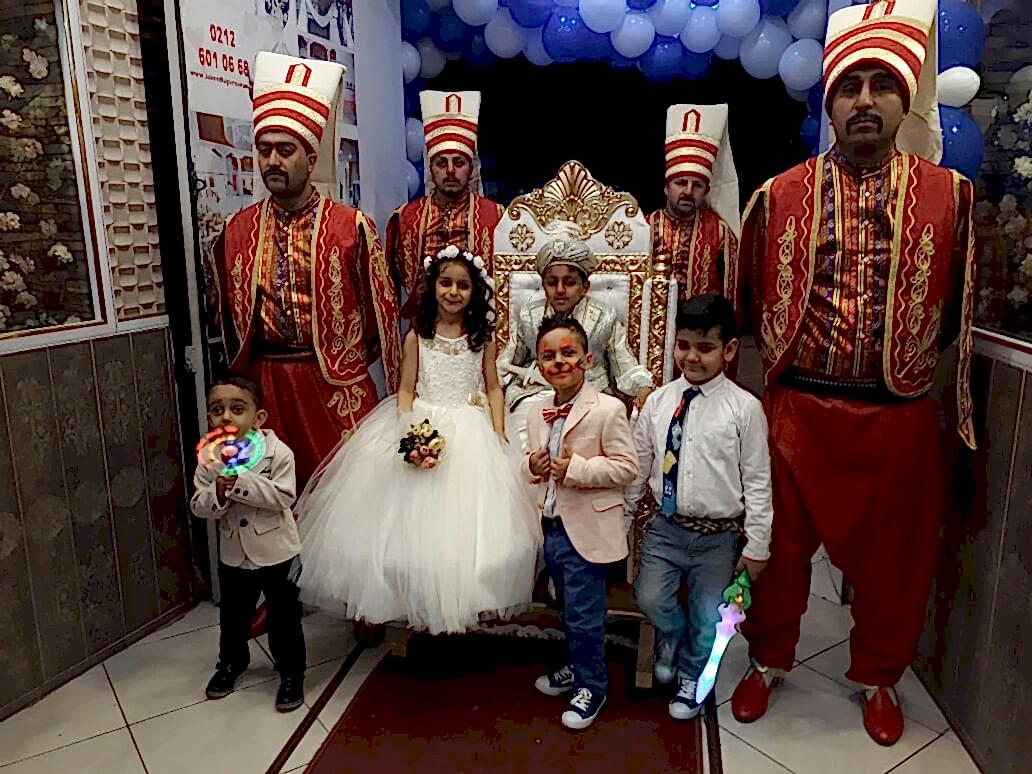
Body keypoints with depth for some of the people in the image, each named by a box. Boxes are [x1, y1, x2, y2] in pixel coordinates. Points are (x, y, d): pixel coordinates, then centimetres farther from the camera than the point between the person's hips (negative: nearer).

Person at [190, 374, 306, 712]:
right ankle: (231, 661, 48)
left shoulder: (277, 452, -17)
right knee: (233, 615, 23)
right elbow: (198, 506, -5)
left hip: (277, 553, -4)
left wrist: (240, 481, -31)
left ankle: (291, 673, 27)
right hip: (233, 555, 4)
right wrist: (217, 493, -27)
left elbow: (283, 497, -25)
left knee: (284, 618, 9)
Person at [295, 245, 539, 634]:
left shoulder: (482, 336, 3)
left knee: (468, 520, 2)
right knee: (415, 523, 1)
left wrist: (498, 434, -4)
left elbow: (493, 389, 6)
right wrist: (407, 433, -13)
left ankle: (464, 602, 18)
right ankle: (418, 602, 17)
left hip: (471, 431, 1)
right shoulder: (417, 336, 1)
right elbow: (406, 390, 1)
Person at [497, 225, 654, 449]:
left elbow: (627, 368, 6)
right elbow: (506, 365, 17)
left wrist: (644, 389, -15)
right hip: (535, 395, 1)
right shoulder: (529, 315, 9)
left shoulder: (604, 319, 4)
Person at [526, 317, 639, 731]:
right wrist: (531, 465, -5)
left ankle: (591, 685, 24)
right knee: (569, 609, 23)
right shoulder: (538, 415, 6)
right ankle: (578, 668, 43)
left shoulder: (607, 409, -15)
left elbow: (626, 466, -17)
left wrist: (576, 468, -24)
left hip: (586, 529, -7)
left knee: (584, 615, 3)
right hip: (552, 525, 7)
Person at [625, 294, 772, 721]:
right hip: (666, 527, 2)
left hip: (719, 535, -2)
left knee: (706, 618, 12)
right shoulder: (659, 400, -2)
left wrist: (756, 547, -6)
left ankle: (691, 677, 42)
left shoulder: (744, 408, -11)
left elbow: (757, 481, -7)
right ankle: (673, 636, 32)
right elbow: (639, 465, 6)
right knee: (650, 598, -5)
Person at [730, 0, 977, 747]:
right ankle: (770, 661, 37)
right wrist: (782, 359, 8)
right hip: (799, 410, 0)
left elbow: (957, 306, 8)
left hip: (903, 415, 1)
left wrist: (908, 359, 7)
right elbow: (750, 300, 8)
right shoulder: (780, 196, 0)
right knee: (782, 547, 13)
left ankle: (879, 678, 40)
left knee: (893, 558, 15)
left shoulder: (949, 194, 0)